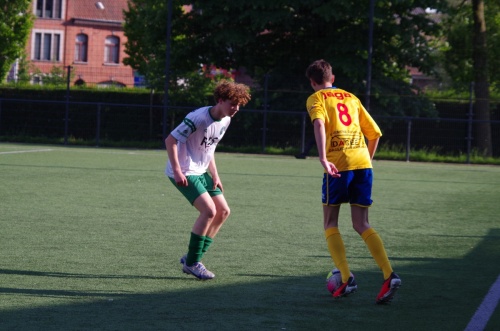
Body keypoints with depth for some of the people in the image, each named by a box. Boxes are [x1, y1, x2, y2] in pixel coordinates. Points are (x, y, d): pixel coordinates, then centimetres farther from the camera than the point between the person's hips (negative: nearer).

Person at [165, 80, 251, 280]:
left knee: (223, 211, 5)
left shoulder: (225, 121, 5)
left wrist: (215, 175, 13)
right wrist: (177, 171, -24)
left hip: (200, 172, 9)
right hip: (184, 173, -9)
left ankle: (192, 259, 12)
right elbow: (170, 140, -20)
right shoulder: (199, 118, -22)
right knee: (209, 210, -20)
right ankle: (192, 262, -7)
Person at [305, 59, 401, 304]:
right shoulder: (351, 98, 22)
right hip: (363, 163, 4)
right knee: (361, 224, 8)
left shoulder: (316, 99, 7)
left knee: (330, 223, 11)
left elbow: (319, 123, -16)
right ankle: (389, 275, -12)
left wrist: (323, 158, -26)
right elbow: (375, 133, 20)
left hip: (338, 164, -4)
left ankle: (346, 278, -4)